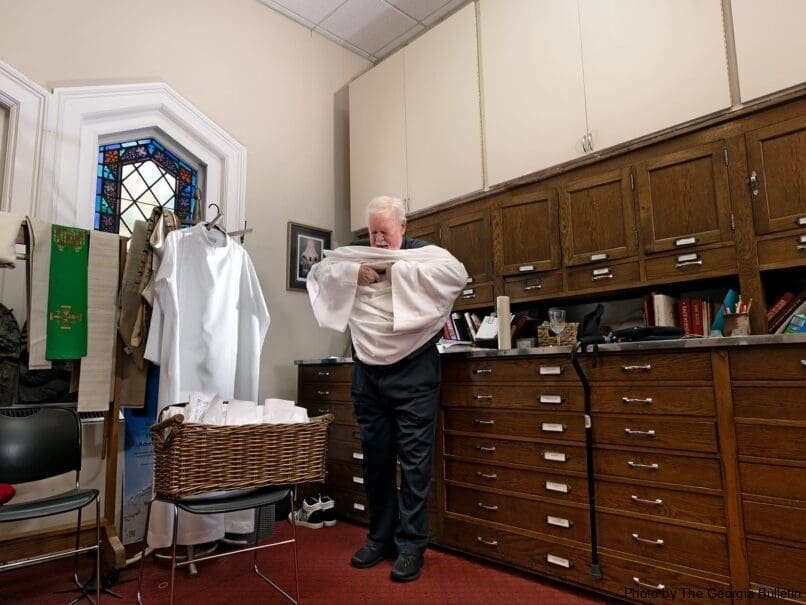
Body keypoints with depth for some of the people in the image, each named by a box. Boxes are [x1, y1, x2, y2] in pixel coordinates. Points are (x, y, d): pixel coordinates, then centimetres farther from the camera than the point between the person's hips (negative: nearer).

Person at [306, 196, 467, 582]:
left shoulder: (423, 253, -1)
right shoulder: (355, 254, 11)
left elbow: (458, 274, -18)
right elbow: (318, 272, 6)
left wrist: (400, 270, -16)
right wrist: (352, 271, -10)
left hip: (413, 373, -4)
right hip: (367, 373, 5)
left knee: (414, 460, 1)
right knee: (375, 458, 14)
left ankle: (411, 545, 15)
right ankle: (380, 537, 30)